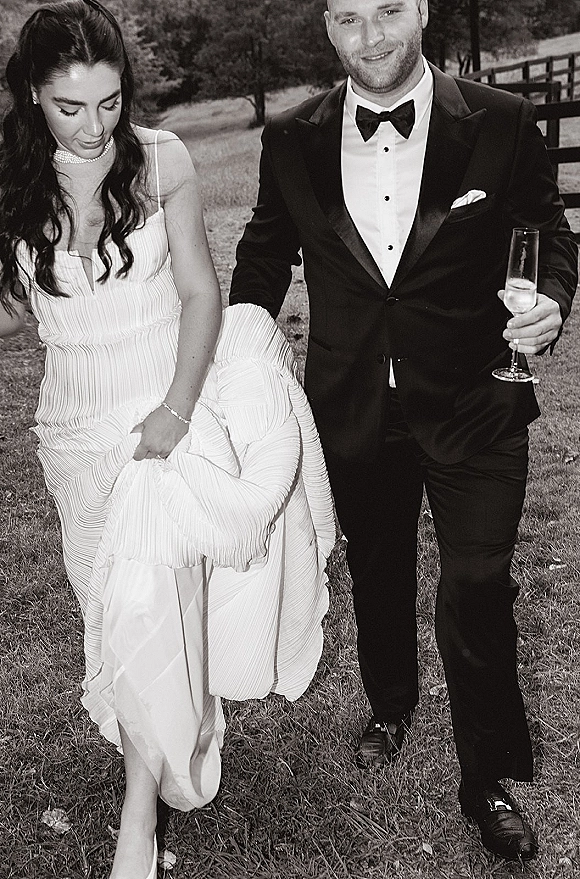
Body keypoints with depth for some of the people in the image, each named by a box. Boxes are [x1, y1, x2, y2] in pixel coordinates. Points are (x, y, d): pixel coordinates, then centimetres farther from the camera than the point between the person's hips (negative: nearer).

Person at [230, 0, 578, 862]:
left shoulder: (502, 124, -8)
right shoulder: (291, 141, -3)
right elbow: (264, 253, 11)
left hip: (472, 409, -2)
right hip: (353, 412, 3)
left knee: (476, 596, 0)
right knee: (377, 572, 22)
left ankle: (489, 779, 25)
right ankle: (391, 704, 51)